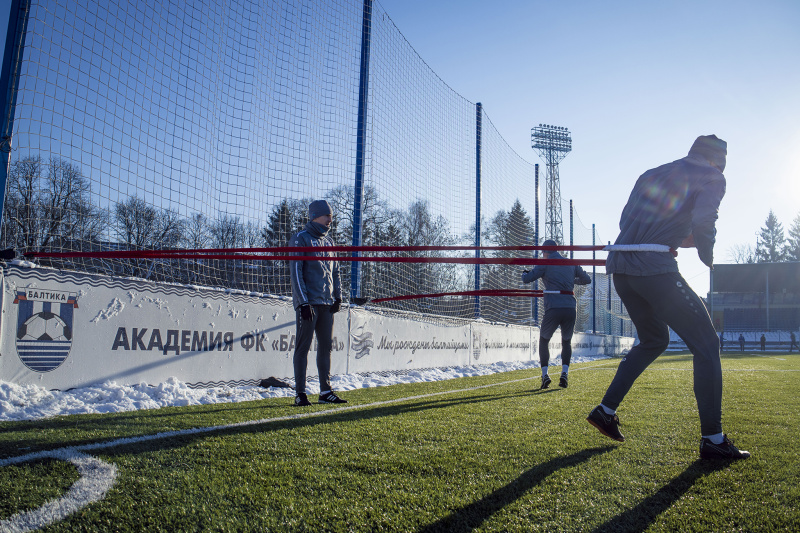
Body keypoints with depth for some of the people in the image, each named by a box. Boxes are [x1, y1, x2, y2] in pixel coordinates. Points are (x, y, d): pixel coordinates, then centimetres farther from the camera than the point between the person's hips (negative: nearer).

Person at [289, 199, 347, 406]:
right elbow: (295, 272, -10)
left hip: (327, 303, 7)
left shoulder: (328, 241, 17)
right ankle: (300, 393, 0)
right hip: (308, 303, -7)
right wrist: (303, 302, -16)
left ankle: (325, 391, 15)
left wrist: (338, 297, 12)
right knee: (303, 346, -4)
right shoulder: (301, 239, -4)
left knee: (326, 346, 8)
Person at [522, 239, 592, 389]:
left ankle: (545, 374, 3)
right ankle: (564, 373, 4)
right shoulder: (571, 264, 15)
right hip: (570, 309, 3)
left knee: (544, 340, 17)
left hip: (553, 309, -3)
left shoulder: (545, 264, 3)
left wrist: (524, 273, 23)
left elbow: (526, 279, 0)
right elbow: (587, 279, 22)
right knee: (566, 341, 22)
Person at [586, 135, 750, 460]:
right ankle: (712, 439, 2)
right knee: (706, 345, 3)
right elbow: (703, 221, -12)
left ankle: (606, 410, 19)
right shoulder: (712, 177, 6)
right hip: (655, 269, -7)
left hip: (620, 267, 8)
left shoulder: (651, 175, 25)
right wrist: (708, 255, 7)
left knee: (654, 340, 23)